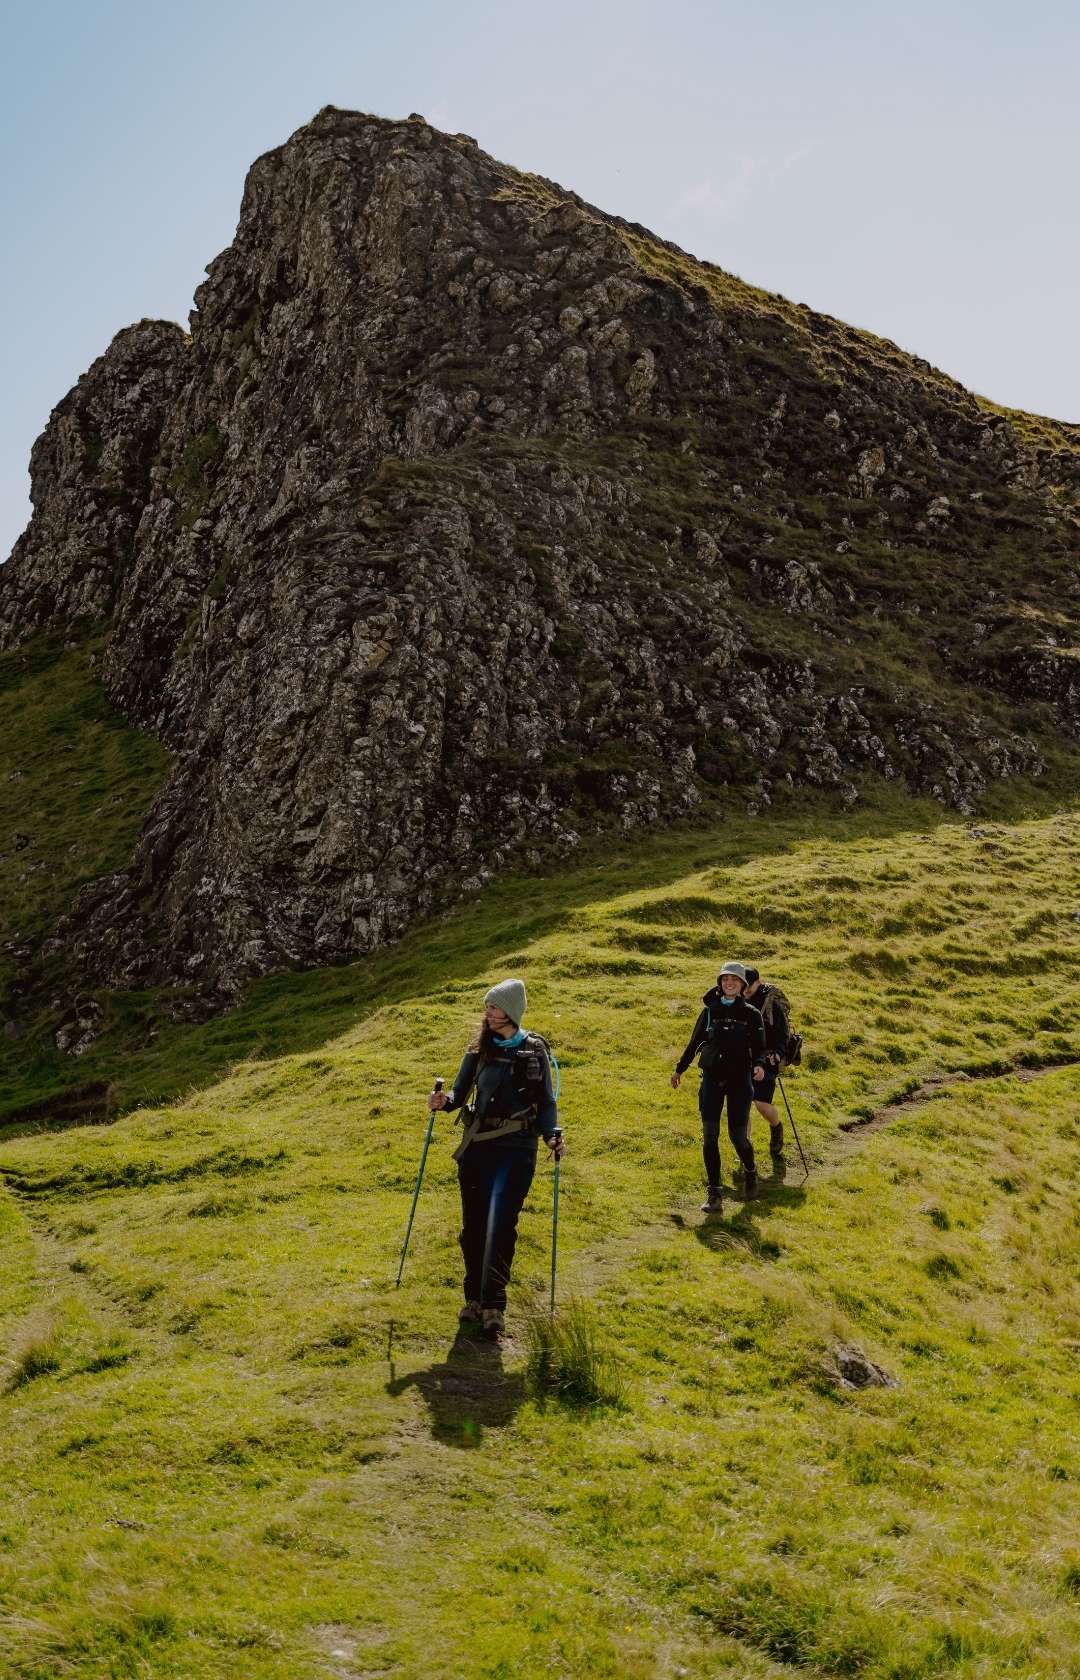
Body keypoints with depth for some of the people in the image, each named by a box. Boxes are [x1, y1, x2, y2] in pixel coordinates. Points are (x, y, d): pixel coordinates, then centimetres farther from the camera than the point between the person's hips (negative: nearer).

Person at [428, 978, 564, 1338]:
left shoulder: (534, 1051, 2)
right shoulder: (479, 1049, 7)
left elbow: (546, 1102, 5)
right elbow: (461, 1092, 8)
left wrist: (552, 1134, -11)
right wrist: (445, 1100, -14)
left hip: (516, 1149, -3)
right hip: (477, 1146, 3)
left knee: (500, 1224, -12)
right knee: (474, 1224, 7)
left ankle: (493, 1305, -11)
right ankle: (474, 1297, 21)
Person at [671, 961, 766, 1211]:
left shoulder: (751, 1014, 0)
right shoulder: (710, 1011, 5)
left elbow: (759, 1048, 1)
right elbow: (694, 1043, 15)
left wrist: (759, 1065, -20)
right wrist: (679, 1069, 18)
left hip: (740, 1080, -1)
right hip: (712, 1078, 2)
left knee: (738, 1136, -1)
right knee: (709, 1135, -7)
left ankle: (750, 1172, 32)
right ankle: (713, 1193, 0)